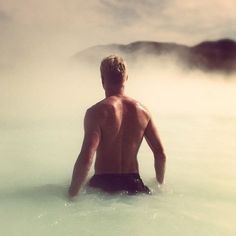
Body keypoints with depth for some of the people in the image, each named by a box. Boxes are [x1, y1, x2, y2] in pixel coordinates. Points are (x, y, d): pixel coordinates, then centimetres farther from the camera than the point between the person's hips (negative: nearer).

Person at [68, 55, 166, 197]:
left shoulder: (96, 112, -13)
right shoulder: (142, 111, 1)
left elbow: (86, 159, -24)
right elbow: (161, 154, 3)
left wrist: (71, 194, -14)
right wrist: (159, 185, 17)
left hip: (103, 185, -4)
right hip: (134, 185, 4)